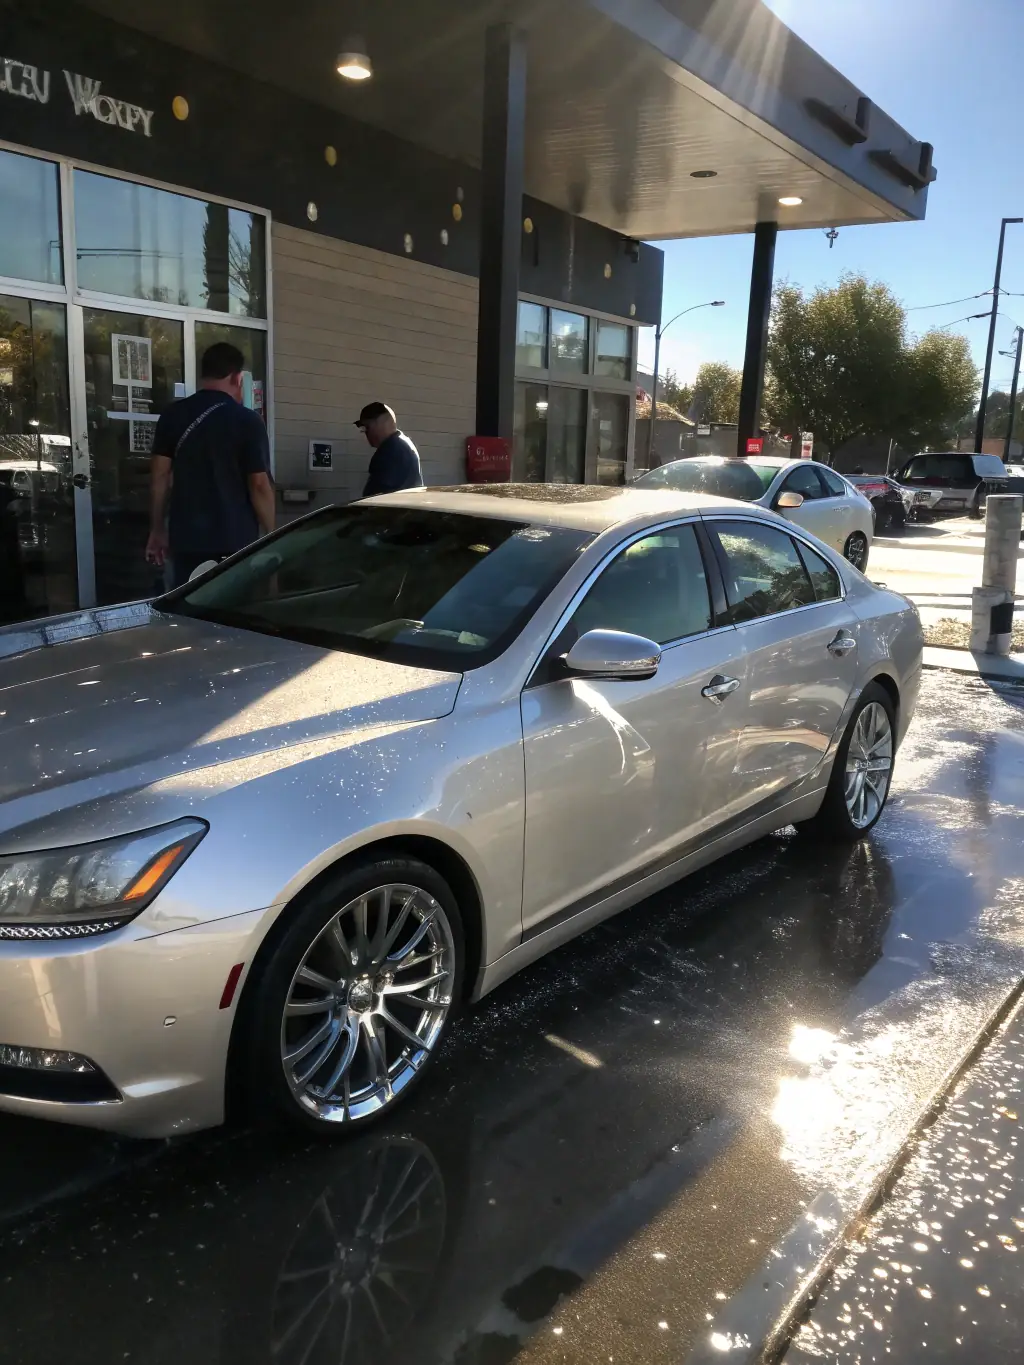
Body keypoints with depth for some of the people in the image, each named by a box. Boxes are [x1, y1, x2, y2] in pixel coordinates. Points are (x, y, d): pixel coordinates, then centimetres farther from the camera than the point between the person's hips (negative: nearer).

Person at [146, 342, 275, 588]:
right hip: (236, 541, -4)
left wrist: (157, 530, 14)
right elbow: (259, 485, -8)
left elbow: (160, 476, 6)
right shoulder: (247, 421, -6)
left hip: (186, 539, 4)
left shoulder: (172, 416, 6)